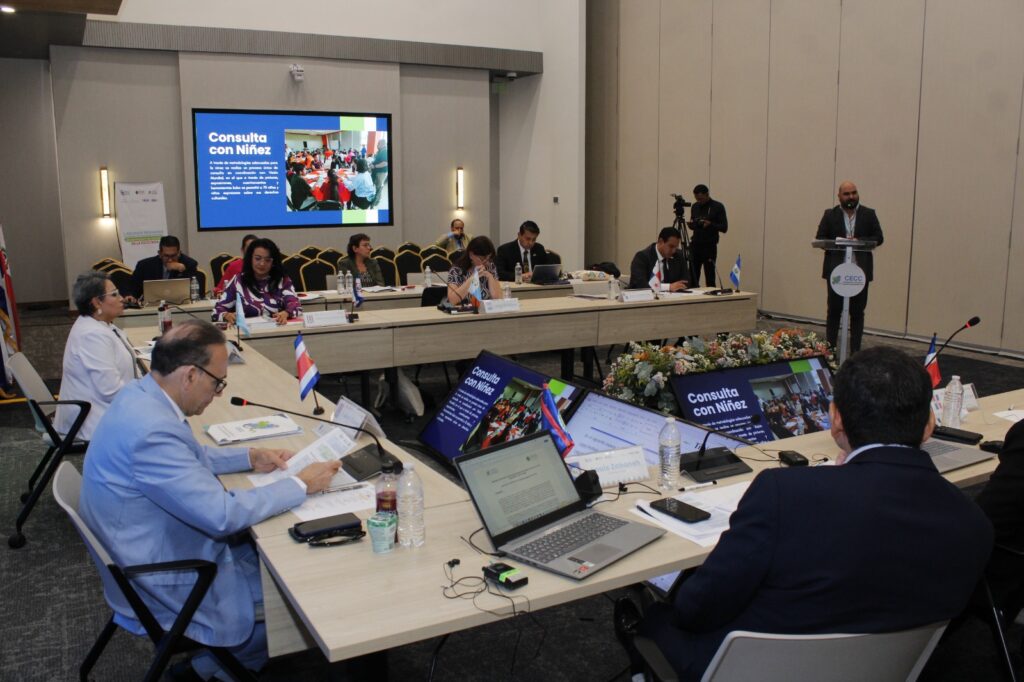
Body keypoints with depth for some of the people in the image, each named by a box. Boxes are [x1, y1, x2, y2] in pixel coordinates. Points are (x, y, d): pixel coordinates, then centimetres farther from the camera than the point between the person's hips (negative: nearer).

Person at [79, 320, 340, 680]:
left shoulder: (140, 394, -4)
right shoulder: (151, 432, -35)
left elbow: (189, 456, 14)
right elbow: (223, 514, -32)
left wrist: (251, 456, 4)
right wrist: (302, 484, -22)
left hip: (158, 546, 9)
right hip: (164, 580, -9)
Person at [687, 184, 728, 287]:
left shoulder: (718, 207, -4)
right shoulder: (695, 206, 11)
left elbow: (724, 228, -7)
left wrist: (710, 224, -23)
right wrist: (691, 224, -5)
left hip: (709, 247, -4)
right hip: (695, 245, 4)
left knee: (710, 279, -3)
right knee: (692, 278, -1)